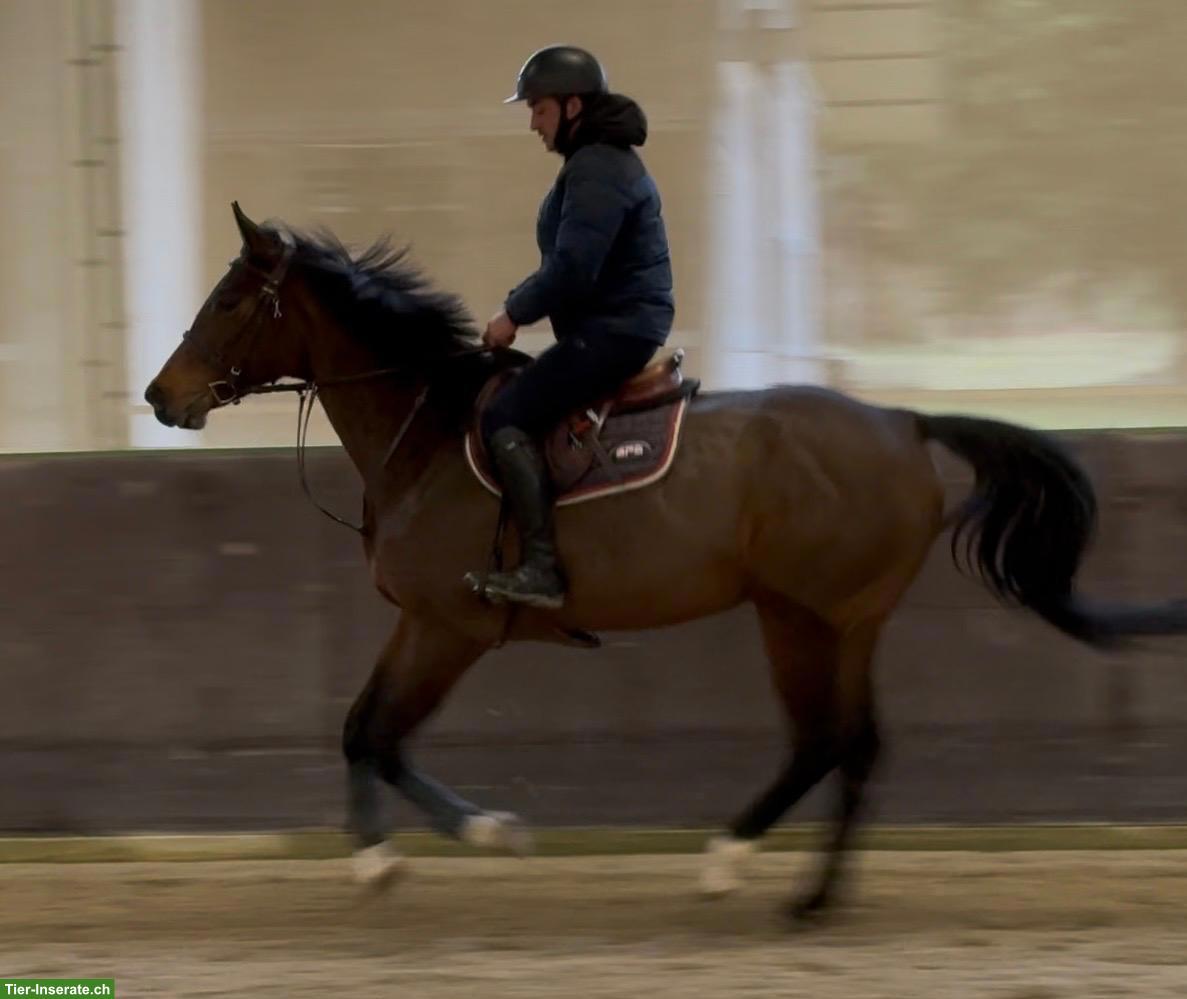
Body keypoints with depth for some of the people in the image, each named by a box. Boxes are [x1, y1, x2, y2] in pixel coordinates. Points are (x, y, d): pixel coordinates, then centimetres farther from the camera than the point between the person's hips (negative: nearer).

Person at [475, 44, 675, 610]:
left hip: (612, 332, -11)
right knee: (520, 409, 22)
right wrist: (520, 307, 15)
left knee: (506, 419, -19)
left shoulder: (596, 171, -16)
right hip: (616, 329, 11)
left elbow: (571, 269, -23)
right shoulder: (605, 162, 18)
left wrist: (515, 314, -11)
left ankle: (541, 567, -28)